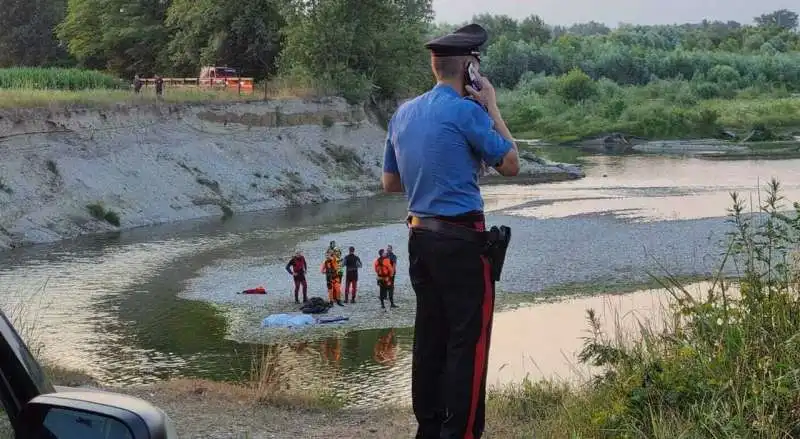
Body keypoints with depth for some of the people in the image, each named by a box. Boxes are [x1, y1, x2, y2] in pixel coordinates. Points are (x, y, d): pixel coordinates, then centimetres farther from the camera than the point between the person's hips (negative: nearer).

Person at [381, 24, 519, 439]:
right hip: (461, 238, -7)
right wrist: (492, 109, 3)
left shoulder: (403, 113, 10)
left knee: (430, 335, 12)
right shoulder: (467, 111, -12)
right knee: (468, 340, -3)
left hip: (420, 236, 7)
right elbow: (511, 165, -3)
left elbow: (389, 182, 18)